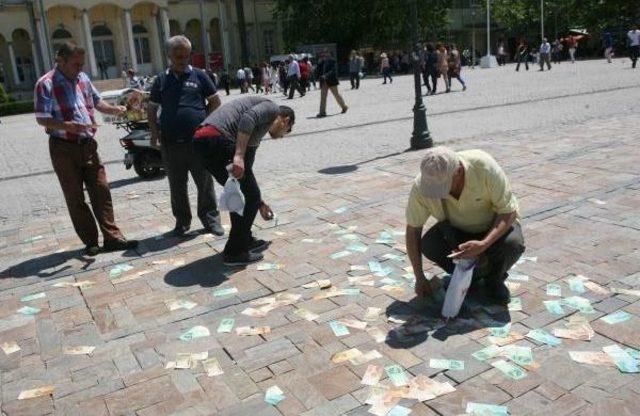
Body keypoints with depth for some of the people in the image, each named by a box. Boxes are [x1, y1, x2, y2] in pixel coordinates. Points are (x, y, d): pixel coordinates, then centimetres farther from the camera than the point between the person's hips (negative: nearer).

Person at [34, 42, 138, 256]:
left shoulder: (82, 78, 8)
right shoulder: (46, 84, -12)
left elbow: (97, 101, 20)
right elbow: (41, 118, -15)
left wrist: (114, 109, 0)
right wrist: (67, 126, -31)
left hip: (88, 145, 6)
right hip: (63, 148, -6)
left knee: (101, 191, 4)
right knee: (75, 198, 4)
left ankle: (111, 237, 10)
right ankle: (91, 242, 11)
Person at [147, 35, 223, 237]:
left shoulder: (199, 76, 5)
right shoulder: (161, 80, 9)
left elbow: (215, 101, 9)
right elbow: (151, 109, 14)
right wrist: (154, 132, 2)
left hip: (199, 140, -1)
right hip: (171, 143, 2)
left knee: (205, 182, 4)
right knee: (177, 186, 9)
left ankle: (210, 218, 16)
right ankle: (182, 221, 22)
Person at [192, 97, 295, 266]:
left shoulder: (256, 133, 34)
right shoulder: (271, 107, 11)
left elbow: (246, 170, 39)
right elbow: (248, 118, -13)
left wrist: (259, 203, 49)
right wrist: (239, 155, -19)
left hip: (202, 140, 10)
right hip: (217, 138, -9)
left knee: (240, 193, 23)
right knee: (249, 196, 3)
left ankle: (245, 241, 33)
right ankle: (234, 252, 10)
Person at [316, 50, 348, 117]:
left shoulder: (331, 61, -8)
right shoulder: (321, 63, 10)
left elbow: (333, 71, -17)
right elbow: (318, 71, 14)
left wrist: (326, 75, -27)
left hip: (331, 81, -5)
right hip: (324, 82, 5)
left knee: (336, 94, 8)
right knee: (323, 96, -1)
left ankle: (344, 107, 26)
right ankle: (322, 112, -1)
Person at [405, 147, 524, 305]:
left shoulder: (484, 166, -33)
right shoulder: (421, 185, -26)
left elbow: (508, 211, -25)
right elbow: (413, 229, -15)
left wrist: (483, 245, -41)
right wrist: (419, 278, -15)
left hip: (495, 226, -1)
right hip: (457, 229, 2)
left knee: (513, 243, -33)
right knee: (429, 244, -27)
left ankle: (494, 279, 0)